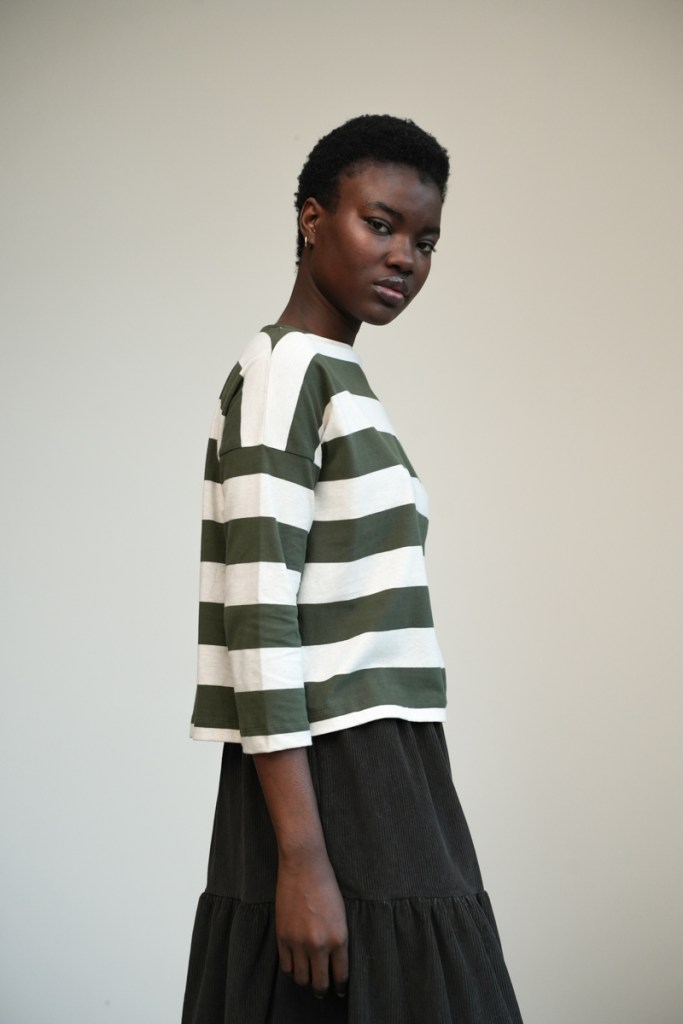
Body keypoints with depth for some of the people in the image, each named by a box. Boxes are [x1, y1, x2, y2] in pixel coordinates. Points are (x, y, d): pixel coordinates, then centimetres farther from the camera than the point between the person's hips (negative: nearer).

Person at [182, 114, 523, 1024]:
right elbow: (258, 623, -18)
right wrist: (302, 855, -23)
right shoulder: (285, 372, -10)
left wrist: (385, 804, 16)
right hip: (326, 792, -9)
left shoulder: (340, 378, 17)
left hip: (389, 781, 9)